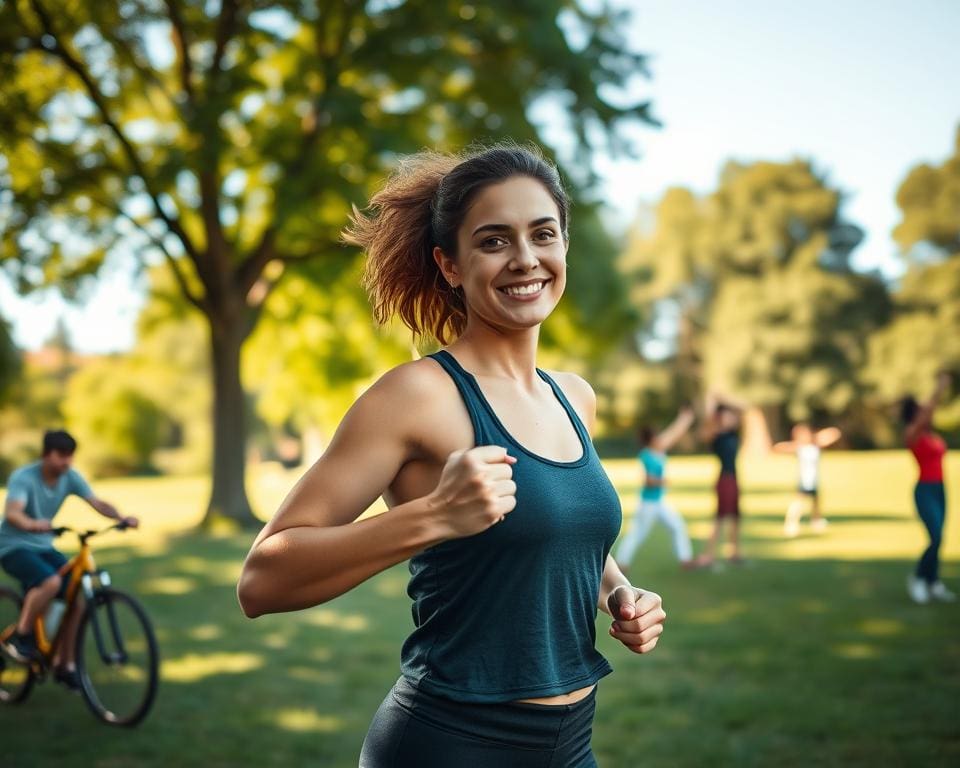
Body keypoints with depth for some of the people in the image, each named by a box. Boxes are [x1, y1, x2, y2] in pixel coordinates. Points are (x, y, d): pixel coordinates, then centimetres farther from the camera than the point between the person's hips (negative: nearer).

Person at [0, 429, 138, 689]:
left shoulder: (70, 477, -5)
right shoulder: (22, 477, -21)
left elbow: (98, 504, -12)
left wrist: (123, 518, -31)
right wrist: (32, 524, -58)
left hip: (43, 547, 6)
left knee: (77, 596, -8)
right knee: (51, 581, -33)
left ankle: (64, 665, 7)